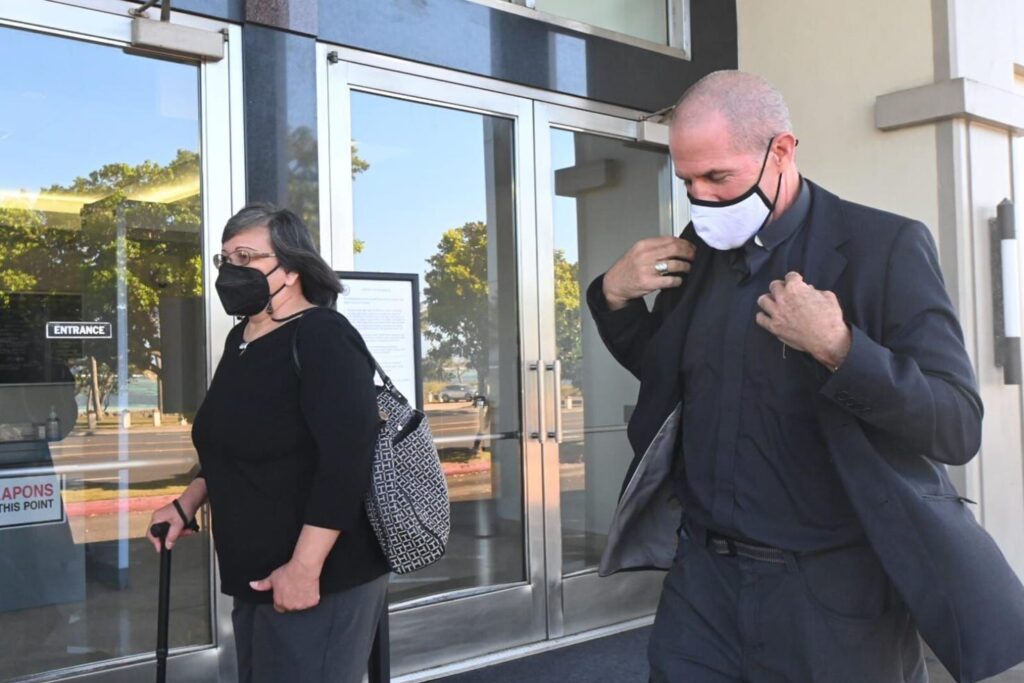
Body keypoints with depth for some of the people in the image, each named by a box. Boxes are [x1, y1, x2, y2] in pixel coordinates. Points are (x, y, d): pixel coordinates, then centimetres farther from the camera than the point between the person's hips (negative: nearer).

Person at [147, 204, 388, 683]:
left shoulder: (321, 338, -17)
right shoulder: (240, 340, 11)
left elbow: (347, 458, -26)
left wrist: (305, 568, -26)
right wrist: (188, 503, 13)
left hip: (323, 581, -9)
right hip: (255, 581, 9)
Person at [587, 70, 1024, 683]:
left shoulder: (886, 247, -10)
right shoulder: (699, 252, 6)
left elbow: (959, 426, -13)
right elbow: (663, 371, 19)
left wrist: (838, 349, -28)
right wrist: (615, 296, 1)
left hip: (837, 588, -4)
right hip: (704, 574, 5)